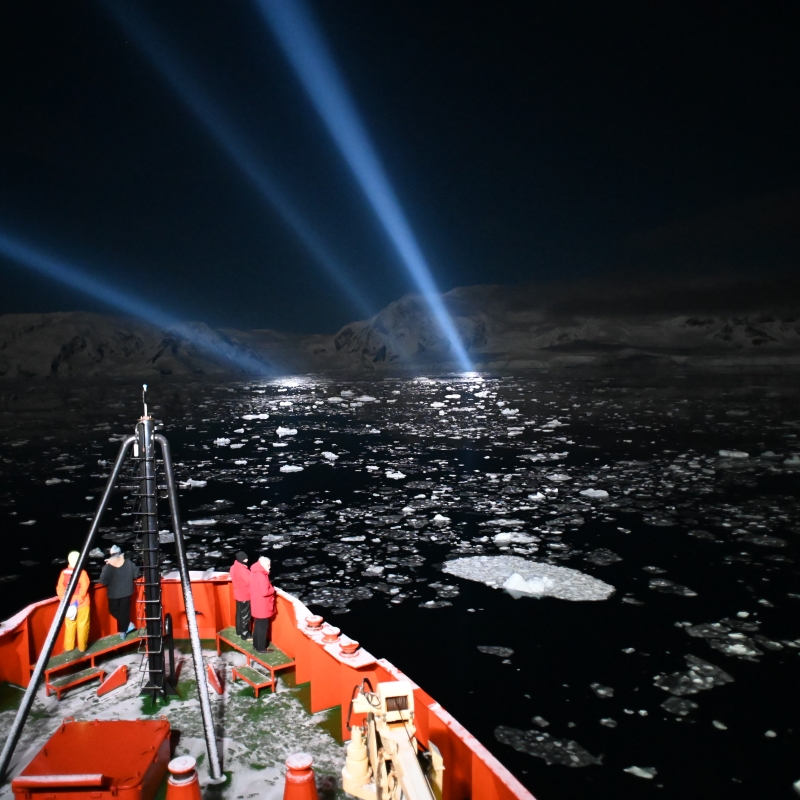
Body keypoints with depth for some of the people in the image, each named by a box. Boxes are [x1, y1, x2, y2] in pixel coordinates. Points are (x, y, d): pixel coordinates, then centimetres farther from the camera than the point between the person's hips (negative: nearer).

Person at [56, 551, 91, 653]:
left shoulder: (64, 572, -3)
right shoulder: (82, 572, -16)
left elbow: (60, 588, -3)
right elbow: (84, 588, -20)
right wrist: (78, 601, -11)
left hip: (69, 604, 4)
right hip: (82, 604, -4)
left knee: (69, 626, 17)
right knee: (82, 626, 9)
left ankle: (68, 647, 24)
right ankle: (82, 647, 17)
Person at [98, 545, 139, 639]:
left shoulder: (108, 567, -19)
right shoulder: (129, 563, -9)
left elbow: (103, 581, -18)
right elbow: (136, 575, 1)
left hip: (114, 594, -3)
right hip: (126, 592, 3)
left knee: (113, 610, 20)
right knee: (124, 611, 16)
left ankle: (127, 624, 9)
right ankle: (123, 631, 21)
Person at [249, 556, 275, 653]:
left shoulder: (254, 572, 4)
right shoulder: (261, 576, -27)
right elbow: (265, 592, -28)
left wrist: (270, 588, 5)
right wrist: (273, 589, -11)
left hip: (257, 605, 9)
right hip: (262, 606, -9)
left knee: (257, 625, 21)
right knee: (263, 627, 3)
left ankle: (256, 644, 33)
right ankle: (261, 648, 12)